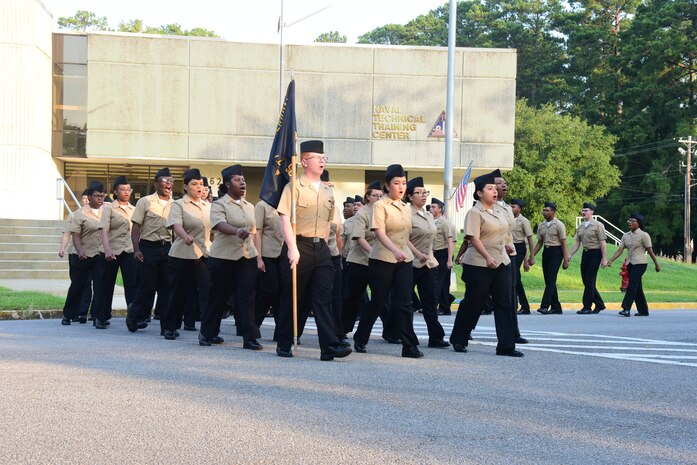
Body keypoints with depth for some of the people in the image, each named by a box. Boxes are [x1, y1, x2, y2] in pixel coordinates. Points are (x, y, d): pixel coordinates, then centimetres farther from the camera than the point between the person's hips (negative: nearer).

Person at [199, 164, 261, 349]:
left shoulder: (249, 207, 15)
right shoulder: (219, 205, -4)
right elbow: (221, 224, -23)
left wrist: (254, 252, 13)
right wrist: (237, 231, -41)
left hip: (247, 257, 4)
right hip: (223, 256, -4)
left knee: (246, 296, -3)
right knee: (218, 296, 5)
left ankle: (250, 337, -5)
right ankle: (207, 333, 21)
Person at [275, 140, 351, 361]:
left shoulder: (328, 191, 15)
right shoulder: (294, 187, -5)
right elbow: (285, 218, -12)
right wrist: (292, 248, -20)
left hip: (321, 249, 5)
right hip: (298, 246, -5)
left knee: (323, 298, -4)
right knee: (291, 298, 4)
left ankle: (329, 346, -11)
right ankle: (284, 345, 15)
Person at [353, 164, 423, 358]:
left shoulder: (406, 208, 12)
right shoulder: (380, 206, -7)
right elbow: (380, 233, -19)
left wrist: (417, 253, 19)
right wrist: (395, 250, -34)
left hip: (404, 261, 5)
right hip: (382, 260, -4)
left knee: (404, 303, -5)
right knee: (378, 302, 4)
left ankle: (410, 346, -7)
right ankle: (360, 339, 23)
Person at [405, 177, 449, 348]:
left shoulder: (429, 216, 15)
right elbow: (405, 239, -14)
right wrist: (419, 254, -21)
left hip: (429, 263, 7)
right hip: (412, 263, -6)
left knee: (431, 301, 0)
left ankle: (436, 338, -3)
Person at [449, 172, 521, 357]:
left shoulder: (499, 211, 14)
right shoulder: (475, 213, -10)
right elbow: (474, 238, -19)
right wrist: (487, 257, -27)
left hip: (501, 263, 7)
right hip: (479, 264, -7)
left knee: (504, 303, 0)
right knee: (474, 303, 2)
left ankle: (506, 345, -1)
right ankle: (458, 339, 20)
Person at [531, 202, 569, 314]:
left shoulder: (559, 225, -6)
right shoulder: (541, 226, 12)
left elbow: (563, 243, -8)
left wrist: (565, 260, -11)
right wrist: (532, 255, 7)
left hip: (556, 252, -7)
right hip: (546, 251, 7)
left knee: (551, 280, -13)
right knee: (548, 280, 6)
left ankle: (544, 306, -20)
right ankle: (556, 307, 13)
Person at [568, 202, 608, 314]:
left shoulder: (598, 225, -6)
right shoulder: (580, 227, 13)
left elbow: (602, 243, -9)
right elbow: (577, 243, 14)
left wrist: (604, 258, -13)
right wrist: (570, 255, 5)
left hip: (595, 253, -7)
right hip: (585, 253, 7)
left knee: (590, 280, -9)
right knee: (586, 280, 7)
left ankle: (587, 307, -5)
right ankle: (599, 304, 20)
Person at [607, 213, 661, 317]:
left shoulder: (644, 235, -5)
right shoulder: (626, 236, 11)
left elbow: (650, 251, -4)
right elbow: (620, 250, 7)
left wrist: (656, 264, -1)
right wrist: (610, 261, -3)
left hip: (640, 263, -7)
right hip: (630, 264, 7)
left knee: (632, 285, -16)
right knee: (637, 288, 10)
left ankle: (626, 309, -22)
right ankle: (643, 310, 18)